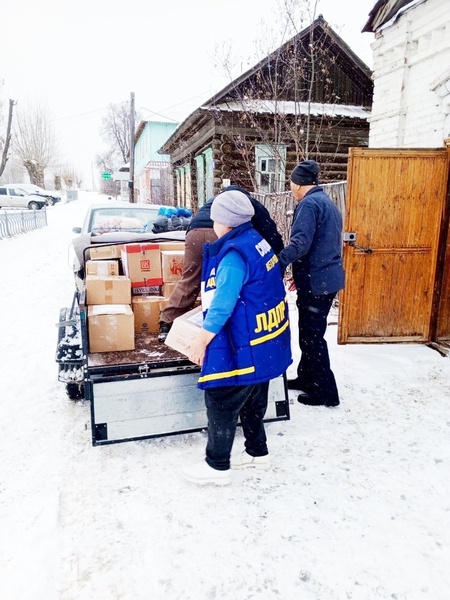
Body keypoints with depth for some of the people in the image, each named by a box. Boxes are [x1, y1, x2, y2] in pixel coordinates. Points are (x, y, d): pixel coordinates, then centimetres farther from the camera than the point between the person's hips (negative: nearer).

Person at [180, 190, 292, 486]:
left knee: (221, 403, 5)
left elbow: (222, 305, -23)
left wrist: (201, 341, -12)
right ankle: (258, 452, 38)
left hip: (242, 348, -10)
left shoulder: (234, 255, -23)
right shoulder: (258, 242, 6)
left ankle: (217, 465, 20)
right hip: (265, 343, 10)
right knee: (252, 401, 23)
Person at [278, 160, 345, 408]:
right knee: (310, 333, 19)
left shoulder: (309, 204, -14)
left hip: (315, 281, -10)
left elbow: (300, 243, -29)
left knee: (311, 336, 0)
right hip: (328, 277, 10)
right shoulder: (328, 203, 18)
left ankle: (325, 392, 10)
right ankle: (306, 378, 32)